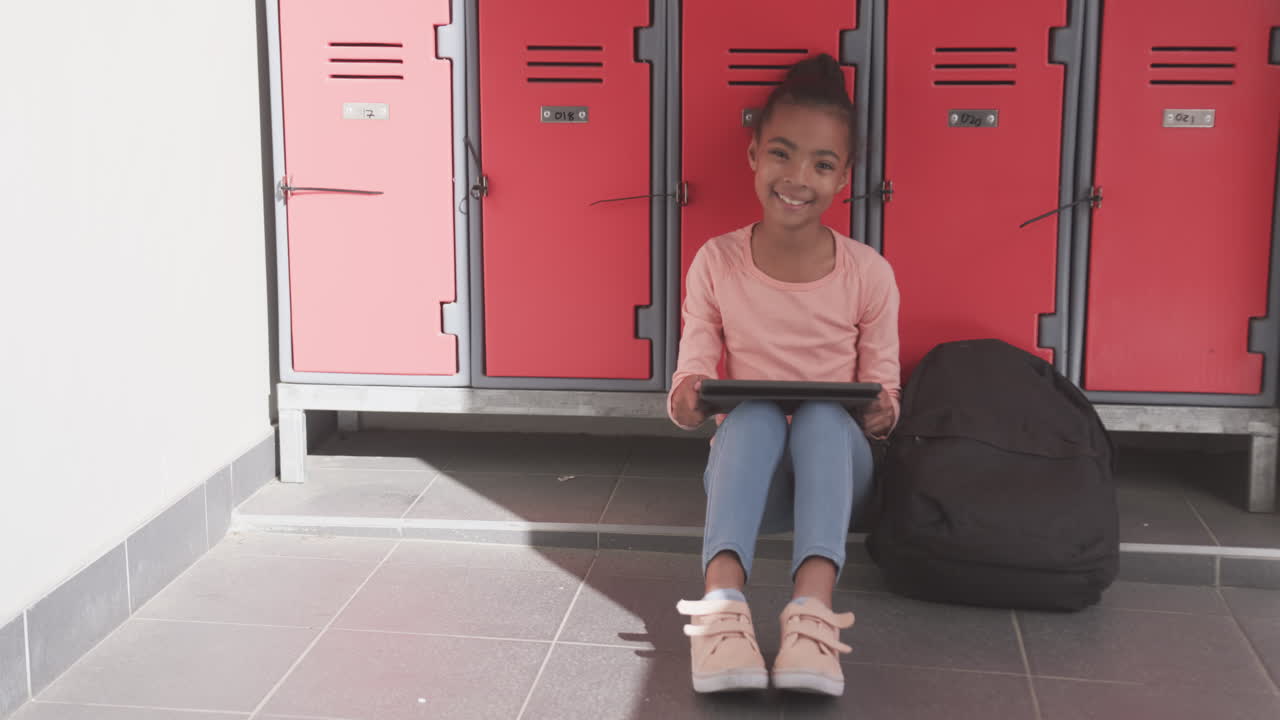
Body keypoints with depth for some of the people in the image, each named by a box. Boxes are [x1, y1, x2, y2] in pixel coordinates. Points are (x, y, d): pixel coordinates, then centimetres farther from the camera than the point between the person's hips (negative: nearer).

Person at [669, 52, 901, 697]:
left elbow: (881, 382, 2)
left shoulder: (869, 273, -3)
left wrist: (882, 411, -22)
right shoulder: (716, 263, -1)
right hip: (744, 469, 0)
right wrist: (686, 398, -23)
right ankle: (722, 605, -49)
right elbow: (694, 369, 1)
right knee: (753, 413, -34)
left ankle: (812, 612, -50)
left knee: (824, 414, -34)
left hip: (836, 469, 0)